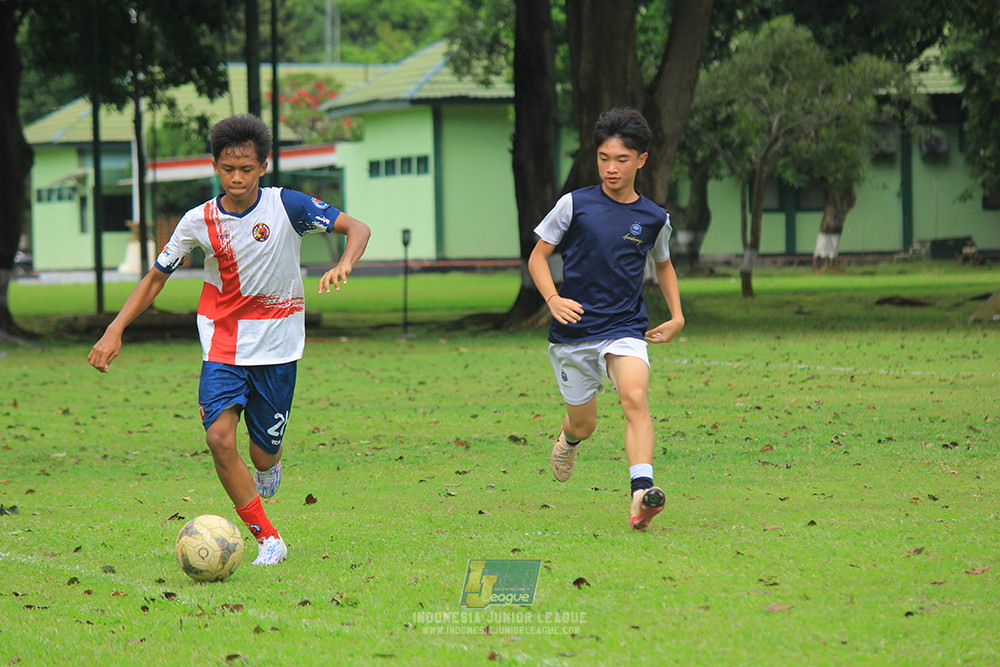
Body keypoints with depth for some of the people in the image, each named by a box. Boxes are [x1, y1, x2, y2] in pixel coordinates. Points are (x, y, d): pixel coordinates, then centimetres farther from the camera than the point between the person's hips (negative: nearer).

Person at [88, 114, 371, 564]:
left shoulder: (286, 206, -9)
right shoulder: (198, 222, -3)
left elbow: (357, 229, -8)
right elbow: (155, 278, 6)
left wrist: (344, 264, -30)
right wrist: (115, 331, -4)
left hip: (276, 349, -1)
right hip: (222, 348, 1)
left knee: (263, 454, 4)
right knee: (219, 438, -20)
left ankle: (269, 467, 45)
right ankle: (268, 540, -10)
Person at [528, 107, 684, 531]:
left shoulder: (654, 220, 4)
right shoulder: (574, 205, -2)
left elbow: (663, 265, 24)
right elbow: (537, 258, 4)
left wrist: (676, 317, 13)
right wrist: (553, 299, -14)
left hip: (625, 330, 0)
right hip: (573, 330, 0)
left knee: (635, 397, -28)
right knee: (584, 423, 10)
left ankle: (641, 495, -40)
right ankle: (568, 440, 50)